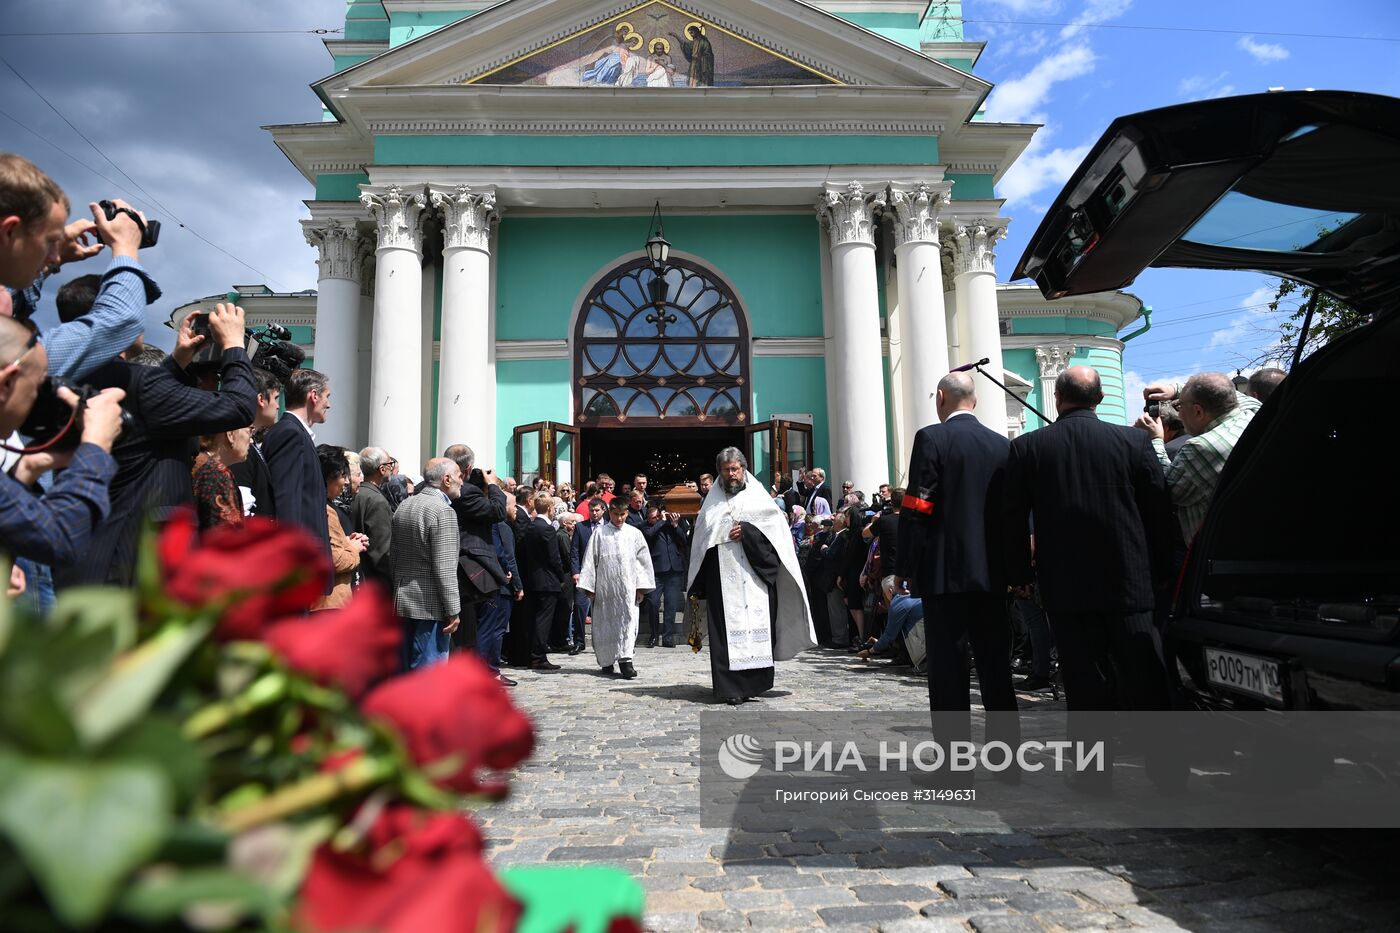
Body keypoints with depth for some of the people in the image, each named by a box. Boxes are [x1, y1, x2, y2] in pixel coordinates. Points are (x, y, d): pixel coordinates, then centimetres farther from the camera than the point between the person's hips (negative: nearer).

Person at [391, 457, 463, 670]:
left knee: (404, 669, 15)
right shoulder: (442, 511, -16)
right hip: (431, 606, -8)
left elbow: (394, 555, 16)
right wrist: (453, 610, -14)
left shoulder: (404, 505, 11)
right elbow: (444, 569, -19)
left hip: (402, 602, 9)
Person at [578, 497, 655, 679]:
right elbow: (590, 560, 2)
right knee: (605, 623, 8)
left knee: (628, 621, -9)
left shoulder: (634, 534, 5)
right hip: (604, 587, 0)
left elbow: (643, 561, 6)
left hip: (628, 588, 0)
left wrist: (641, 587, 1)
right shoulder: (599, 534, 2)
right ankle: (606, 661, 21)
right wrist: (589, 586, -2)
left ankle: (625, 660, -12)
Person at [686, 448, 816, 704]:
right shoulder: (712, 503, 16)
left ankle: (756, 681, 7)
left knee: (757, 626, -3)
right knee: (727, 629, -6)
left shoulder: (758, 496, 13)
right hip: (723, 579, 0)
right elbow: (701, 541, 11)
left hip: (754, 575, 0)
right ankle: (732, 687, -4)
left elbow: (776, 526, 0)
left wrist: (746, 531, -9)